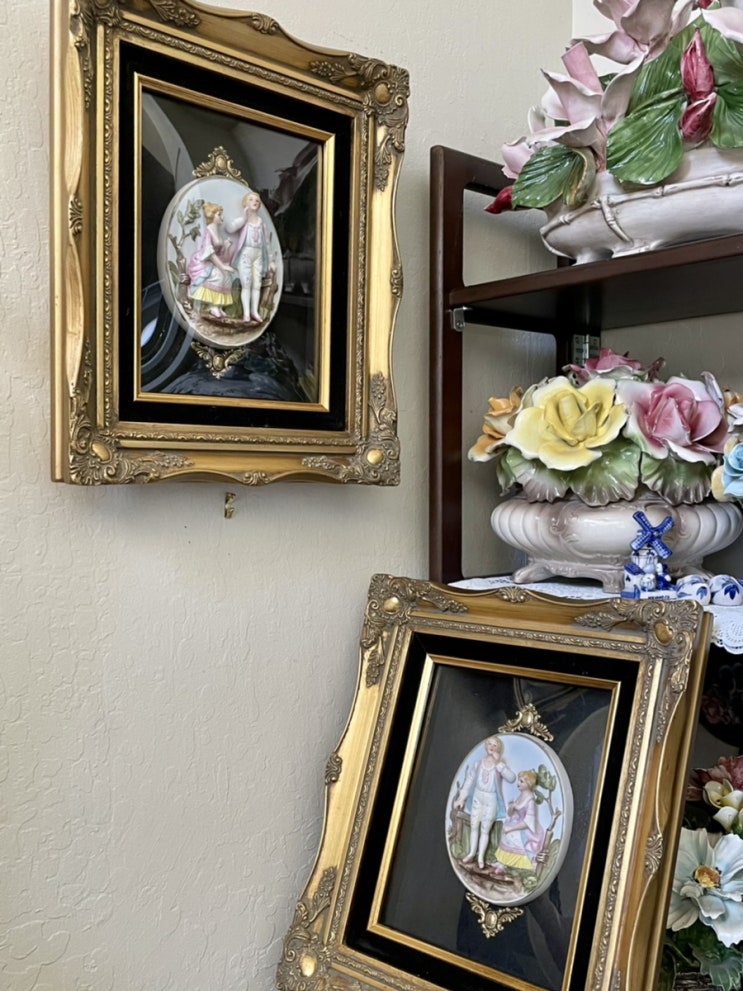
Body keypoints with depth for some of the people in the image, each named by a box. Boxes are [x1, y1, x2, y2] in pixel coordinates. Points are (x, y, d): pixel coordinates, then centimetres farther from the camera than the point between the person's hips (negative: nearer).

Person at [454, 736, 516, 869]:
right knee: (474, 826, 10)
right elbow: (469, 780, 3)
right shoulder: (478, 763, -2)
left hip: (491, 800, -3)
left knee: (485, 829, 2)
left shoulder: (500, 765, -9)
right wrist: (462, 798, 1)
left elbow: (511, 778, -27)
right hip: (478, 798, 3)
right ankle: (472, 853, 25)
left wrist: (498, 763, -28)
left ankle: (481, 857, 13)